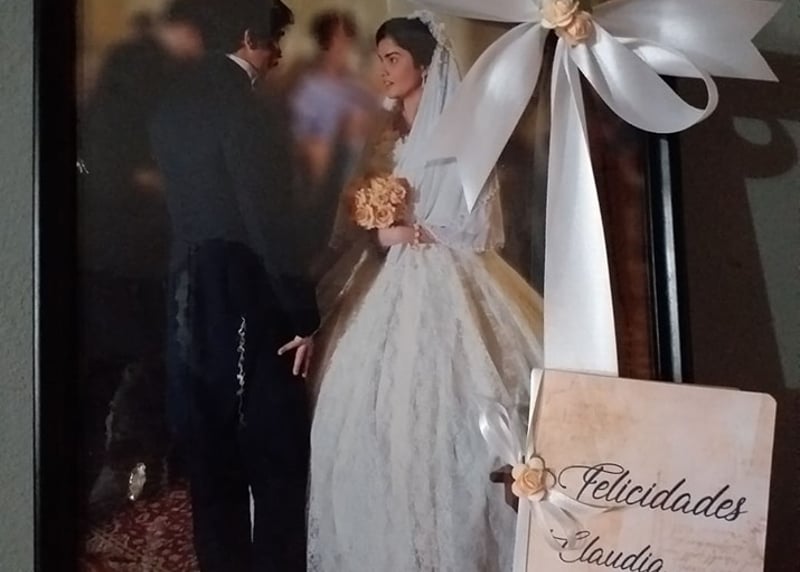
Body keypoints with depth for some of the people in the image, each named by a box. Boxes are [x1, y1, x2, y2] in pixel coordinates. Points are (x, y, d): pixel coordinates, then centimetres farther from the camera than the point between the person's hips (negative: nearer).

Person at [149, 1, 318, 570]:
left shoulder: (176, 103, 9)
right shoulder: (245, 108, -16)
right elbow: (267, 220, -19)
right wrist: (303, 314, -13)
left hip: (195, 298, 8)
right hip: (248, 298, -8)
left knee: (213, 446, 15)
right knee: (275, 449, 2)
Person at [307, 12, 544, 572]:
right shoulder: (386, 140, 14)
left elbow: (473, 230, -8)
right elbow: (359, 222, 15)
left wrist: (407, 232, -6)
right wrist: (379, 234, -4)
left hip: (442, 289, -6)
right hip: (389, 286, 6)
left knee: (439, 413, -8)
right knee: (378, 414, 2)